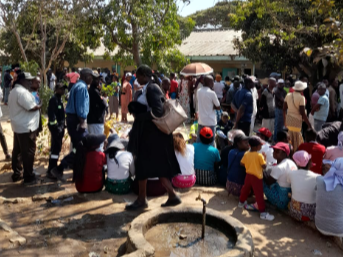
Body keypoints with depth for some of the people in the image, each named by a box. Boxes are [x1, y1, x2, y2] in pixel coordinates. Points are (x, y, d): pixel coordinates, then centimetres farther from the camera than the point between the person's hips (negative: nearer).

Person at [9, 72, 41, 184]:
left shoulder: (14, 91, 16)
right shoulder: (22, 92, -19)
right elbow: (31, 107, -23)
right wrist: (41, 106, -6)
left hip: (18, 126, 11)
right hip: (26, 127, -11)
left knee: (17, 151, 15)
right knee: (28, 152, -3)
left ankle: (16, 174, 24)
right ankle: (29, 177, 4)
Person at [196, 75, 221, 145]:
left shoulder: (199, 91, 4)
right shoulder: (212, 93, -14)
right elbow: (218, 107, -8)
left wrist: (209, 106, 4)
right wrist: (212, 107, 4)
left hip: (201, 121, 6)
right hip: (210, 122, -6)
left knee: (199, 141, 12)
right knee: (210, 143, 3)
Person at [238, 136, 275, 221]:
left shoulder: (246, 154, -1)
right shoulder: (259, 155, -17)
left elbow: (242, 163, 4)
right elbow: (264, 166, -15)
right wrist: (264, 158, -1)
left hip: (248, 175, 6)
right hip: (257, 177, -6)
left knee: (245, 189, 25)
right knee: (259, 194, -4)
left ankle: (241, 202, 46)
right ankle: (262, 212, -1)